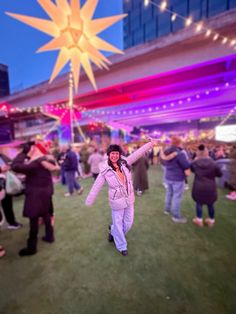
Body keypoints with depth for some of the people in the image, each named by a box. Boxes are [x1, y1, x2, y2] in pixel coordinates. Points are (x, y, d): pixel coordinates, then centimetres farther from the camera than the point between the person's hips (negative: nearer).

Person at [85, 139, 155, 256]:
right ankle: (121, 246, 42)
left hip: (129, 199, 4)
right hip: (117, 202, -4)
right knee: (118, 224, 12)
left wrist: (150, 144, -12)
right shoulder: (105, 171, -16)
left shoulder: (124, 163, -7)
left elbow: (137, 153, -9)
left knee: (128, 223, 18)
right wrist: (89, 202, -9)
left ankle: (113, 232, 50)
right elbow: (96, 187, -11)